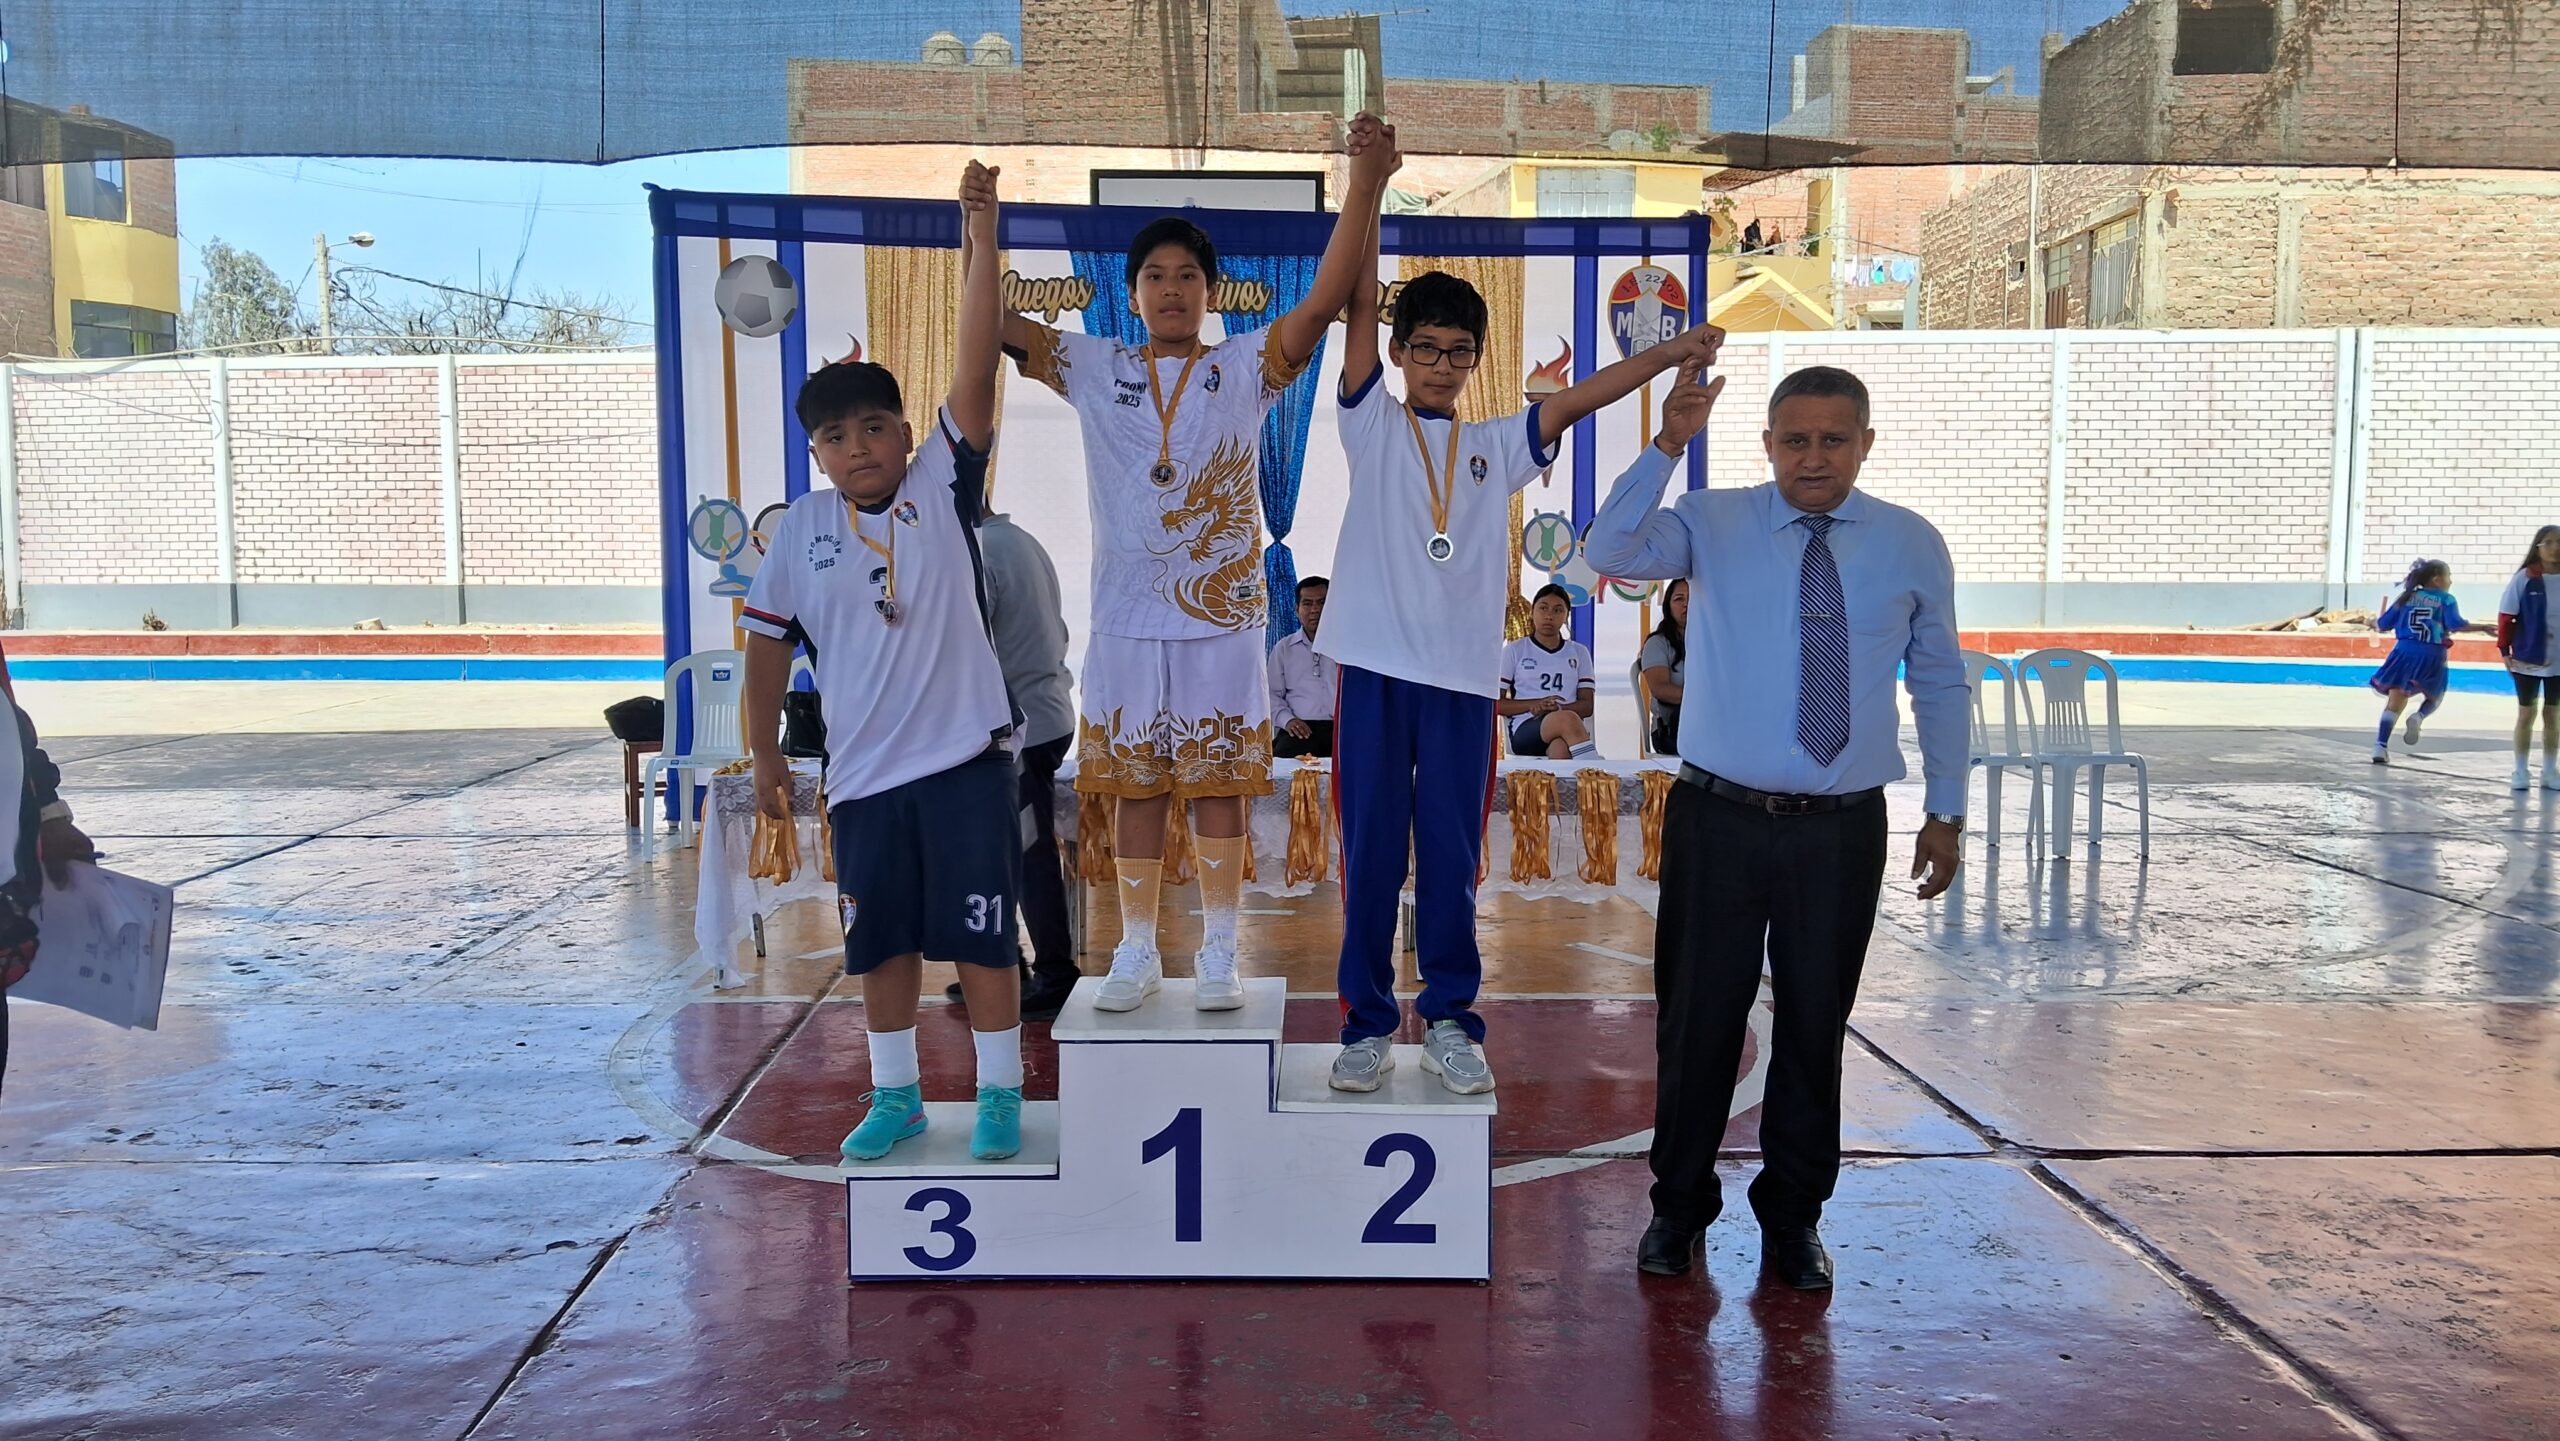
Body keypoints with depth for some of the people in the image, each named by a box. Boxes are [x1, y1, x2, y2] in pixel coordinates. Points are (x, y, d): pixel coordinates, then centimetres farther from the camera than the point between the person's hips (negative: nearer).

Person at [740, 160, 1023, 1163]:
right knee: (880, 940, 13)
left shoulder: (944, 489, -4)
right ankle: (896, 1095, 30)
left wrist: (980, 241, -21)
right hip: (863, 773, 3)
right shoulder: (801, 528, 2)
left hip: (965, 758, -3)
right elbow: (768, 644, 10)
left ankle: (1001, 1093, 20)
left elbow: (974, 372, -15)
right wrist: (766, 754, 10)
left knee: (981, 935, 4)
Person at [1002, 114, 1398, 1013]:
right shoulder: (1094, 370, 6)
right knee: (1135, 789, 8)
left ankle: (1219, 955, 14)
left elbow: (1324, 301, -11)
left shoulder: (1245, 369, 2)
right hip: (1126, 622, 1)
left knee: (1219, 788, 4)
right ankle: (1137, 952, 19)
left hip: (1221, 619, -1)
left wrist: (1364, 187, -21)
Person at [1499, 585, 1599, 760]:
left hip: (1571, 727, 2)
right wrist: (1536, 704, -8)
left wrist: (1558, 708, -10)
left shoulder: (1579, 652, 21)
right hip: (1526, 730, -2)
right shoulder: (1514, 651, 14)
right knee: (1567, 719, -39)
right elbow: (1495, 704, 9)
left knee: (1561, 748, -40)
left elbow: (1587, 705, 13)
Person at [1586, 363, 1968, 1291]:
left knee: (1816, 1027, 11)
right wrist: (1667, 447, -31)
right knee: (1697, 1018, 8)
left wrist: (1947, 811, 10)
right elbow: (1613, 552, -21)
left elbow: (1939, 683, 11)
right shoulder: (1712, 525, -2)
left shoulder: (1913, 547, 3)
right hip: (1719, 819, -1)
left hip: (1843, 830, 1)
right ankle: (1679, 1207, 28)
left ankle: (1793, 1218, 31)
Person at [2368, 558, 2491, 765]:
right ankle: (2419, 717, -13)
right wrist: (2483, 628, -7)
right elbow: (2456, 625, -12)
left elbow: (2384, 624, 12)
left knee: (2395, 701, 2)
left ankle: (2381, 746, -10)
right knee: (2434, 697, 21)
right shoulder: (2445, 599, 3)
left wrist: (2375, 622, 33)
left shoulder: (2408, 597, 12)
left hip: (2405, 652, 2)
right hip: (2431, 656, -2)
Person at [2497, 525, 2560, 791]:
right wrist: (2505, 651, -6)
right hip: (2528, 659, -2)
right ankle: (2521, 773, 14)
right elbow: (2506, 616, -4)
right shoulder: (2524, 578, -9)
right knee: (2526, 713, 6)